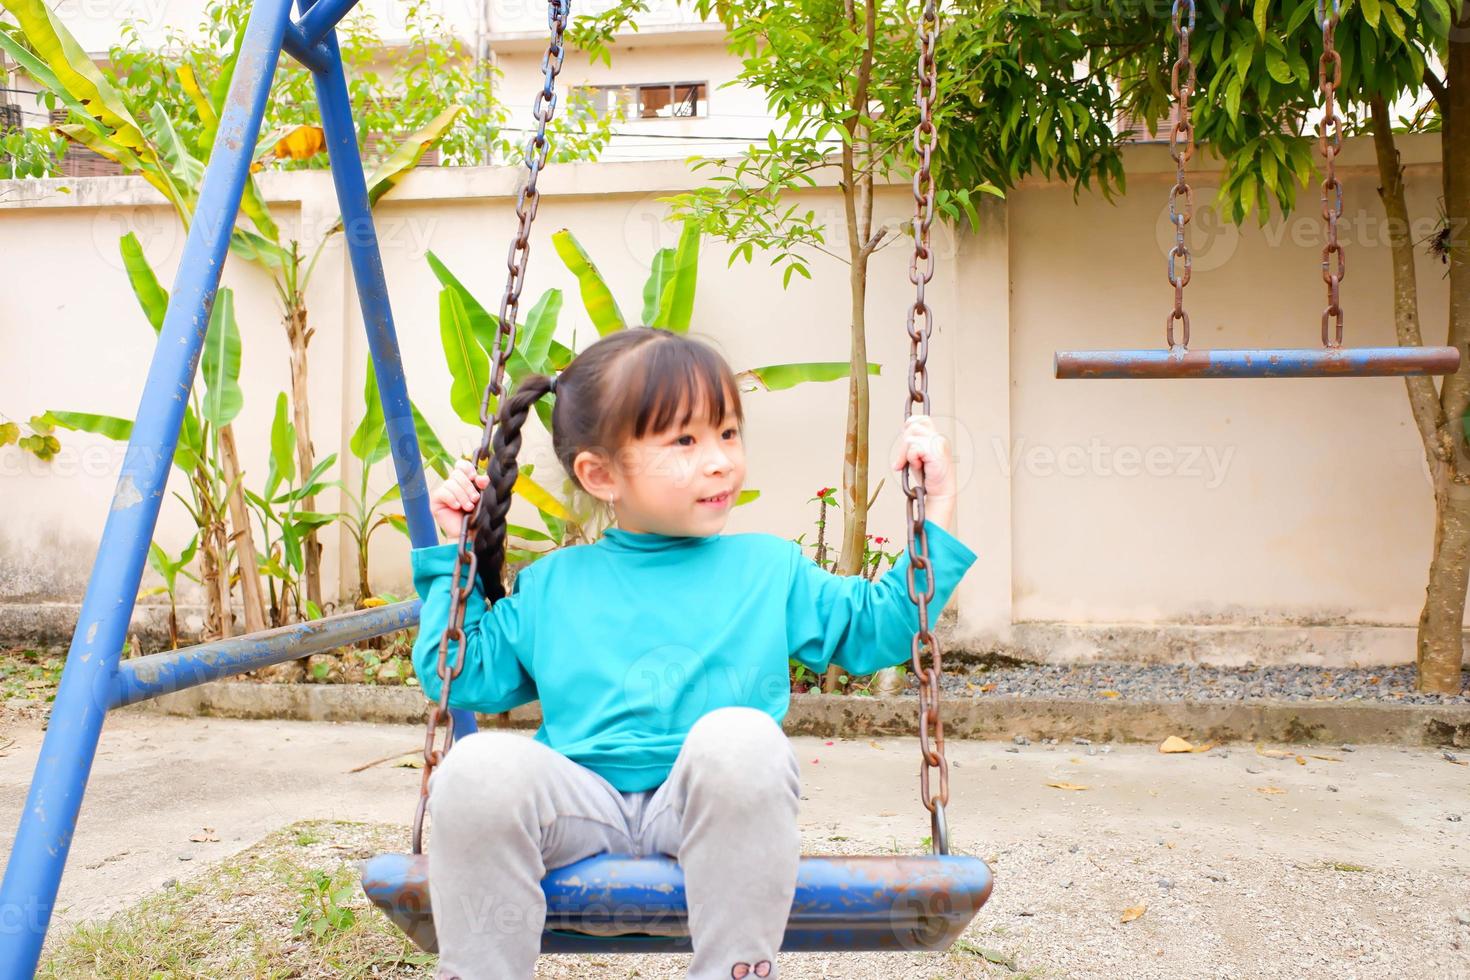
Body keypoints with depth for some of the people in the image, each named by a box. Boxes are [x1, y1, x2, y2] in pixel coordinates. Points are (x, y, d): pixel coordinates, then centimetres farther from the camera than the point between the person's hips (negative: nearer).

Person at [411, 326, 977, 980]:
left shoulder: (771, 569, 19)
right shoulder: (550, 587, 19)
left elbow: (875, 629, 20)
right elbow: (460, 675, 22)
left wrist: (935, 517, 15)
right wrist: (453, 556, 20)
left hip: (712, 809, 0)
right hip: (580, 802, 1)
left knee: (741, 737, -35)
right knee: (476, 768, -30)